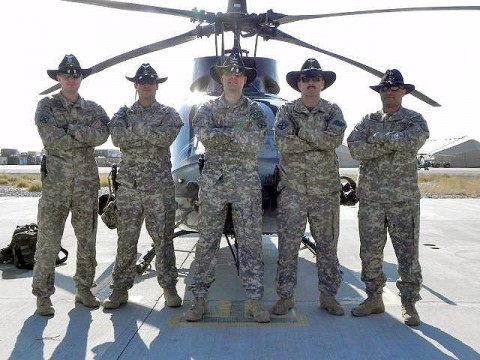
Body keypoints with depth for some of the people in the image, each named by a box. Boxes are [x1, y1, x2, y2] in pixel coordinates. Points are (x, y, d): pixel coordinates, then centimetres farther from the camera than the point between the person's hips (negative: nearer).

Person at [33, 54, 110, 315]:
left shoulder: (93, 109, 10)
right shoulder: (46, 106, 3)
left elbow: (101, 135, -9)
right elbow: (50, 138, -13)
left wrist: (71, 129, -13)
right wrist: (85, 136, -8)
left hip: (87, 182, 3)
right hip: (55, 182, -2)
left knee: (87, 240, 9)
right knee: (48, 241, -1)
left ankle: (84, 289, 22)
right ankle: (43, 295, 11)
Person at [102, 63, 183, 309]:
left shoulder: (168, 114, 8)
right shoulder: (124, 113, 12)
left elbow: (166, 138, -12)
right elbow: (118, 139, -7)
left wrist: (136, 127, -8)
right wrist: (150, 132, -8)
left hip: (160, 186, -1)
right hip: (129, 185, 2)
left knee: (163, 238, 3)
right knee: (126, 239, 5)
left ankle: (169, 287, 13)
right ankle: (120, 289, 15)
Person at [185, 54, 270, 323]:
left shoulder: (255, 110, 8)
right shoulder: (208, 109, 10)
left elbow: (257, 143, -9)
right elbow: (204, 134, -11)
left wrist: (223, 132, -11)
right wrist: (239, 134, -12)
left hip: (246, 183, 0)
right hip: (213, 182, 1)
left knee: (251, 241, 0)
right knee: (207, 241, 3)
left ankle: (255, 300, 7)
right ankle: (200, 298, 12)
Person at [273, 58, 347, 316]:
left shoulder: (333, 111, 8)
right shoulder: (286, 111, 5)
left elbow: (335, 138, -13)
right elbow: (282, 142, -13)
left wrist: (301, 131, -11)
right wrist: (320, 140, -11)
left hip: (326, 190, 1)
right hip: (292, 189, -1)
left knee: (327, 246, 9)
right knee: (288, 246, 1)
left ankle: (328, 295, 22)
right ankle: (286, 296, 13)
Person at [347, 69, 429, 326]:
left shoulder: (414, 120, 4)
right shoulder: (368, 121, 11)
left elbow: (412, 142, -19)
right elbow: (355, 148, -7)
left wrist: (379, 137, -9)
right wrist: (393, 144, -12)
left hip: (404, 198, -2)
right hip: (370, 197, 3)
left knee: (407, 252, 2)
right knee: (370, 251, 8)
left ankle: (409, 303, 15)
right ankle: (374, 298, 22)